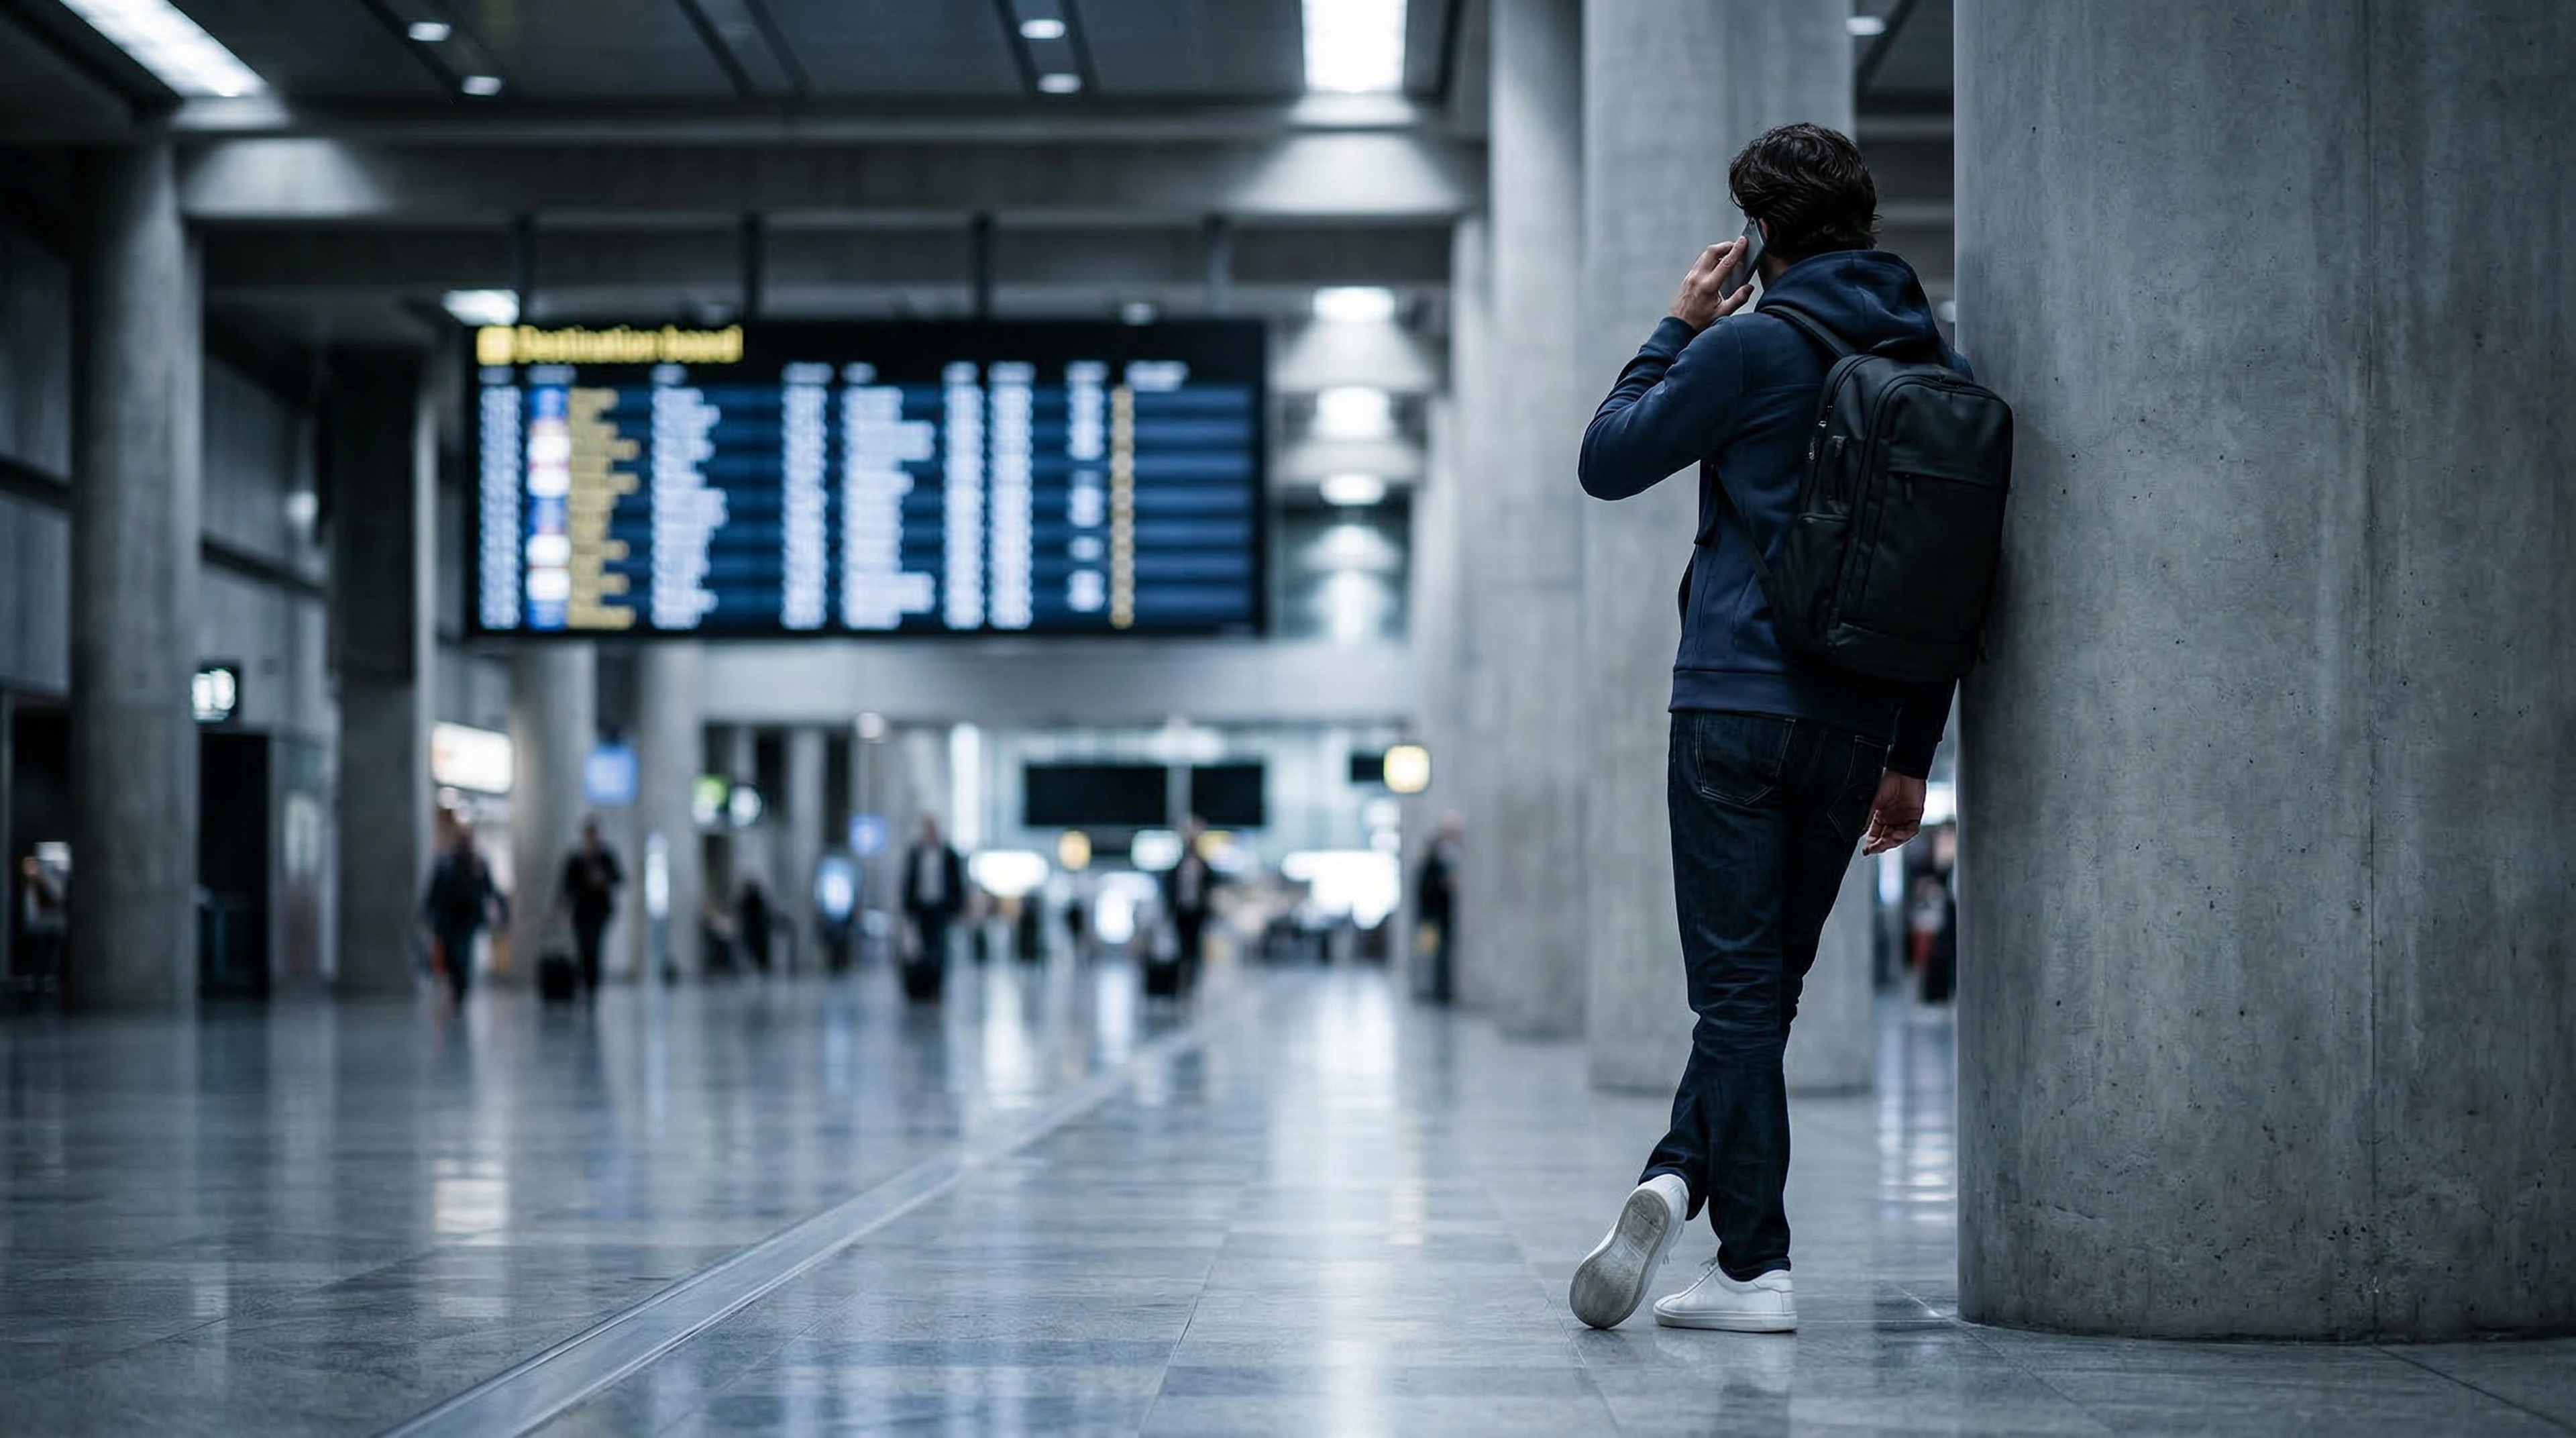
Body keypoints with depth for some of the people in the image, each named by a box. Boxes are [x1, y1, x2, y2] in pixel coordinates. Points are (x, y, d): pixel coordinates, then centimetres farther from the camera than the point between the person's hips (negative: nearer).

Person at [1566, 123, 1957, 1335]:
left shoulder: (1754, 345, -8)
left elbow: (1608, 460, 1)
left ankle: (1756, 1266, -5)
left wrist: (1677, 329, 12)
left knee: (1741, 988, -2)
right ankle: (1679, 1177, 6)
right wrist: (1911, 754, 17)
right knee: (1767, 984, 15)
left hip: (1737, 704, -5)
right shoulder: (1942, 370, 10)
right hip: (1855, 726, 5)